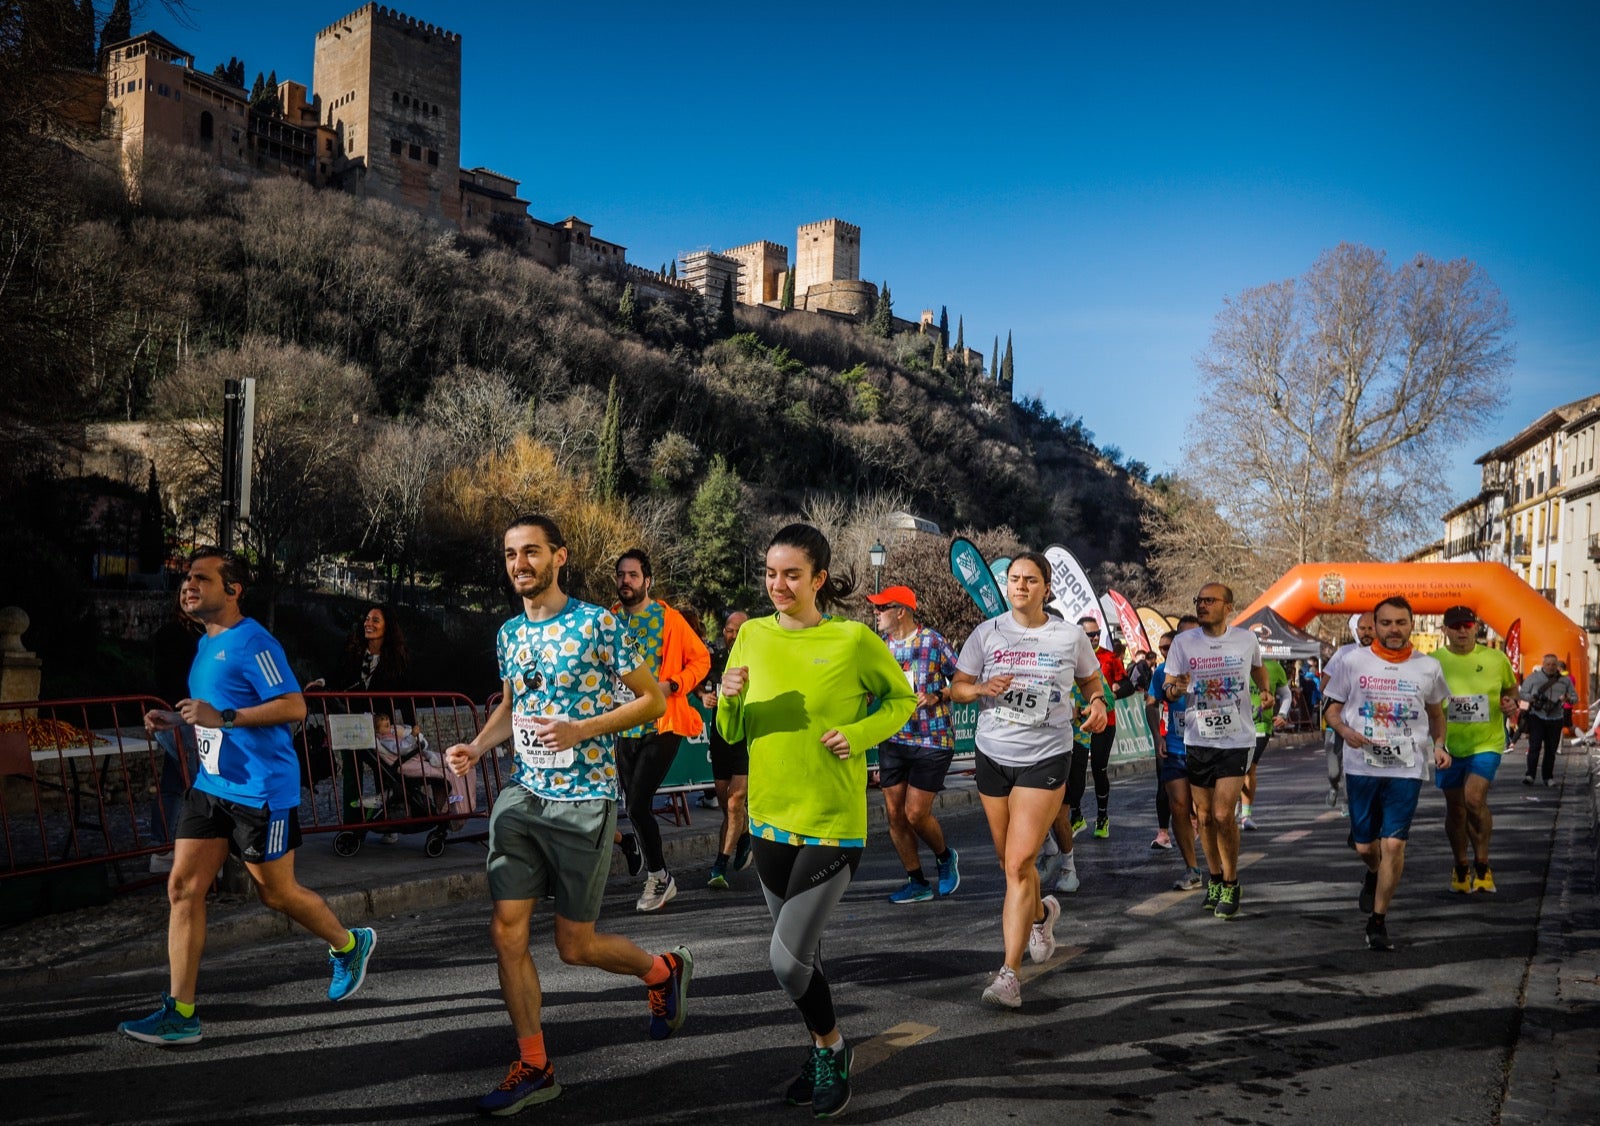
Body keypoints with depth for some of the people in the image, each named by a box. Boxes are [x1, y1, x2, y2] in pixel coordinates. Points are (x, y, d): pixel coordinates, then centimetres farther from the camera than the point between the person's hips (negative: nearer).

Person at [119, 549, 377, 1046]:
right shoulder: (206, 645, 15)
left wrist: (223, 717, -26)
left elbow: (293, 707, -21)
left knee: (277, 893, 5)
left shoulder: (252, 642, -14)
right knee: (183, 887, 1)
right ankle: (180, 1013, 7)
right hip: (211, 785, 9)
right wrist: (176, 720, 12)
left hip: (260, 790, -9)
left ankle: (349, 945, 31)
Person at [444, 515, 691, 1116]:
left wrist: (582, 730, -20)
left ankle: (665, 969, 32)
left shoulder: (597, 623, -11)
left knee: (575, 945, 2)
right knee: (507, 931, 1)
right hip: (520, 796, 6)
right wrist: (476, 747, 4)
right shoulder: (509, 634, 9)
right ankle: (533, 1067, 16)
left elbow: (653, 699, -8)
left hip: (583, 801, -6)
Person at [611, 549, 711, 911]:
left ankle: (658, 876, 7)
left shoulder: (669, 619, -7)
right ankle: (660, 879, 26)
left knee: (637, 806, -13)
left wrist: (673, 685, -16)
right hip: (623, 728, 5)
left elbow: (701, 659, -2)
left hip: (661, 726, -5)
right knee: (637, 807, 11)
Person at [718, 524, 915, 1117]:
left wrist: (860, 735, -14)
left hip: (834, 823, -5)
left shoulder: (853, 639, -12)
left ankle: (829, 1045, 19)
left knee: (786, 957, -9)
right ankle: (824, 1051, 40)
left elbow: (901, 698, 3)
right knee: (802, 951, 18)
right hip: (771, 818, 5)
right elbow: (732, 733, 5)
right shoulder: (753, 636, 0)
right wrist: (730, 698, -16)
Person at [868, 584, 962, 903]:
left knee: (916, 813, -5)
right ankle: (918, 883, 19)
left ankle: (945, 857, 26)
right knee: (895, 813, 5)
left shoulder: (932, 641, -8)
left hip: (931, 740, -5)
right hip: (893, 739, 6)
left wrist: (937, 697, -17)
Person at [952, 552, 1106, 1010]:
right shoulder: (987, 633, 1)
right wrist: (983, 688, -16)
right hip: (993, 756, 3)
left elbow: (1090, 679, 16)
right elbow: (957, 688, 5)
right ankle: (1041, 912, 48)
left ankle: (1009, 973, -8)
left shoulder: (1070, 636, -1)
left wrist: (1097, 702, -5)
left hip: (1045, 760, -3)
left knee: (1019, 863, -12)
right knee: (1009, 860, 15)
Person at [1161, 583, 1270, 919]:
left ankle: (1231, 884, 8)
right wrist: (1175, 688, -22)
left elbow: (1257, 668, 21)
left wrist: (1265, 692, 4)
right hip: (1198, 740, 2)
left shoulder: (1246, 640, -1)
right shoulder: (1183, 642, -3)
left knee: (1223, 814, -11)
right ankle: (1214, 878, 29)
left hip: (1237, 740, -2)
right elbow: (1168, 687, 0)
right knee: (1205, 816, 10)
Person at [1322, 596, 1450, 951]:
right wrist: (1345, 731, -14)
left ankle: (1378, 920, 2)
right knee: (1365, 846, 10)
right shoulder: (1353, 663, 1)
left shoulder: (1428, 667, 5)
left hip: (1407, 769, 0)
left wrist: (1438, 744, 0)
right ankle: (1373, 875, 47)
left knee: (1393, 844, -10)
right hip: (1361, 766, 1)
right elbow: (1332, 709, 7)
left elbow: (1436, 713, 19)